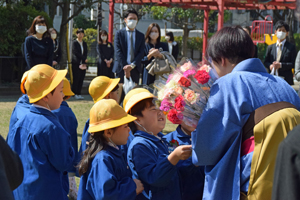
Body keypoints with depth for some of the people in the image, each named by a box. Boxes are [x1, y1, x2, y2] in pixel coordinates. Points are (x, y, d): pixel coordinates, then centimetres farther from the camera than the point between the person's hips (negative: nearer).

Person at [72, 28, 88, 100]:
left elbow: (85, 53, 9)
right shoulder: (74, 43, -1)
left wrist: (84, 63, -4)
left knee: (81, 79, 3)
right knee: (76, 79, -7)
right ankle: (75, 93, -2)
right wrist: (84, 59, -9)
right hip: (76, 63, -5)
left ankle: (79, 94, 6)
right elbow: (76, 52, -9)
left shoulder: (84, 43, 16)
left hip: (83, 63, 5)